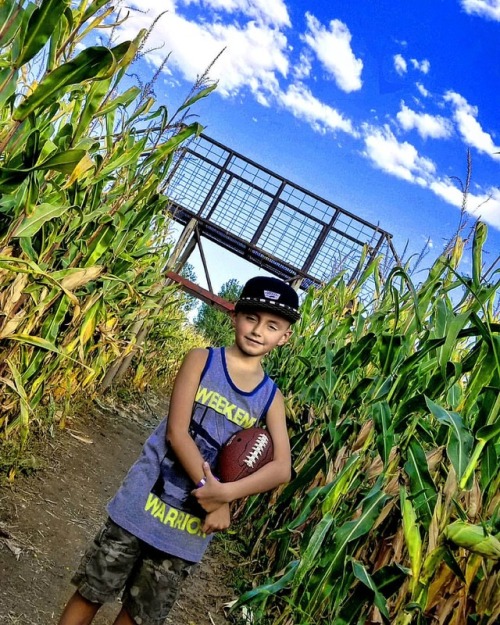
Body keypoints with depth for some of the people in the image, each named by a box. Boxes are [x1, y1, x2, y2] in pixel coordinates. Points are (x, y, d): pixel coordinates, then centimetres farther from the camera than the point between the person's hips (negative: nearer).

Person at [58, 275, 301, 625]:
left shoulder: (271, 397, 0)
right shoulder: (202, 360, -5)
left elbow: (282, 469, -10)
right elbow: (176, 431, -13)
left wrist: (224, 493, -24)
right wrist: (210, 493, -20)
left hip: (192, 525, 2)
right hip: (147, 501, -2)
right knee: (91, 593, 11)